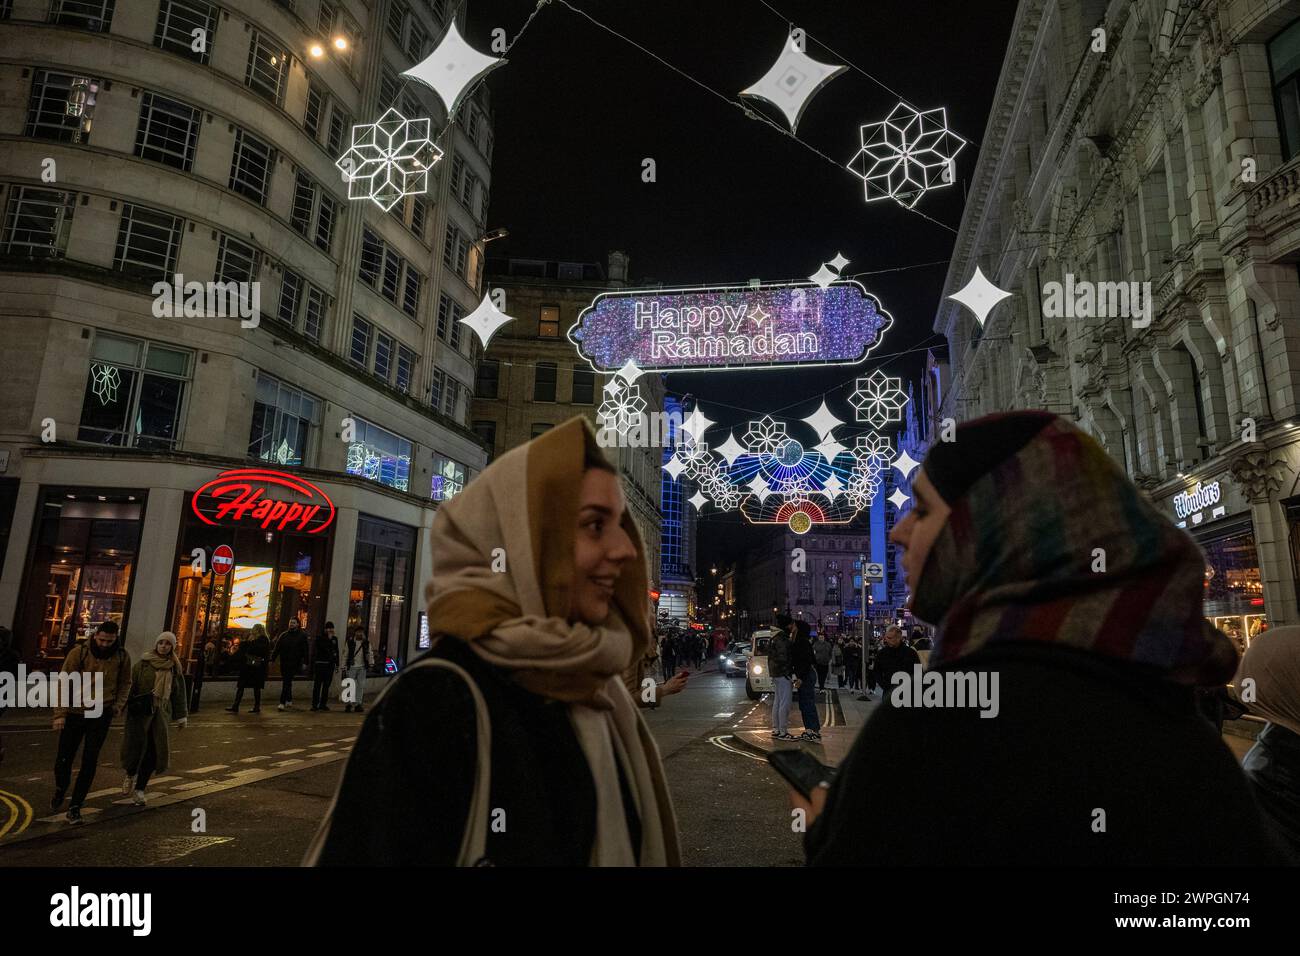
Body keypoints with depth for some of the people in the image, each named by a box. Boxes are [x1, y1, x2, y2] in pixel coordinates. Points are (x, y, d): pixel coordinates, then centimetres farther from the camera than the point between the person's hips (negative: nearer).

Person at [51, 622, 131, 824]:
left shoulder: (122, 657, -5)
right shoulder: (79, 653, -12)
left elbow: (125, 684, 9)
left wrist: (117, 706, -3)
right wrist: (60, 714, -12)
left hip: (101, 716, 0)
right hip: (74, 713, 0)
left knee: (90, 763, -2)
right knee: (64, 759, 11)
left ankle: (75, 806, 11)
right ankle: (60, 791, 42)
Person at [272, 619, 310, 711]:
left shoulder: (302, 636, -1)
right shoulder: (284, 635, 8)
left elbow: (305, 650, -1)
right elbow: (277, 648, 8)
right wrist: (272, 659, 0)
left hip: (294, 663, -4)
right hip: (284, 662, 4)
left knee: (286, 682, -10)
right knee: (287, 682, 15)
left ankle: (283, 703, -10)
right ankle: (289, 701, 29)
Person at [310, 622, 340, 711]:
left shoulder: (334, 639, 15)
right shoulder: (319, 637, 1)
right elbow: (323, 647, -15)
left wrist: (337, 664, 14)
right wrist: (329, 639, -13)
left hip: (330, 664, 5)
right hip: (320, 663, -4)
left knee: (326, 685, 6)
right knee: (317, 684, -4)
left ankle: (323, 704, 10)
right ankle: (315, 704, -3)